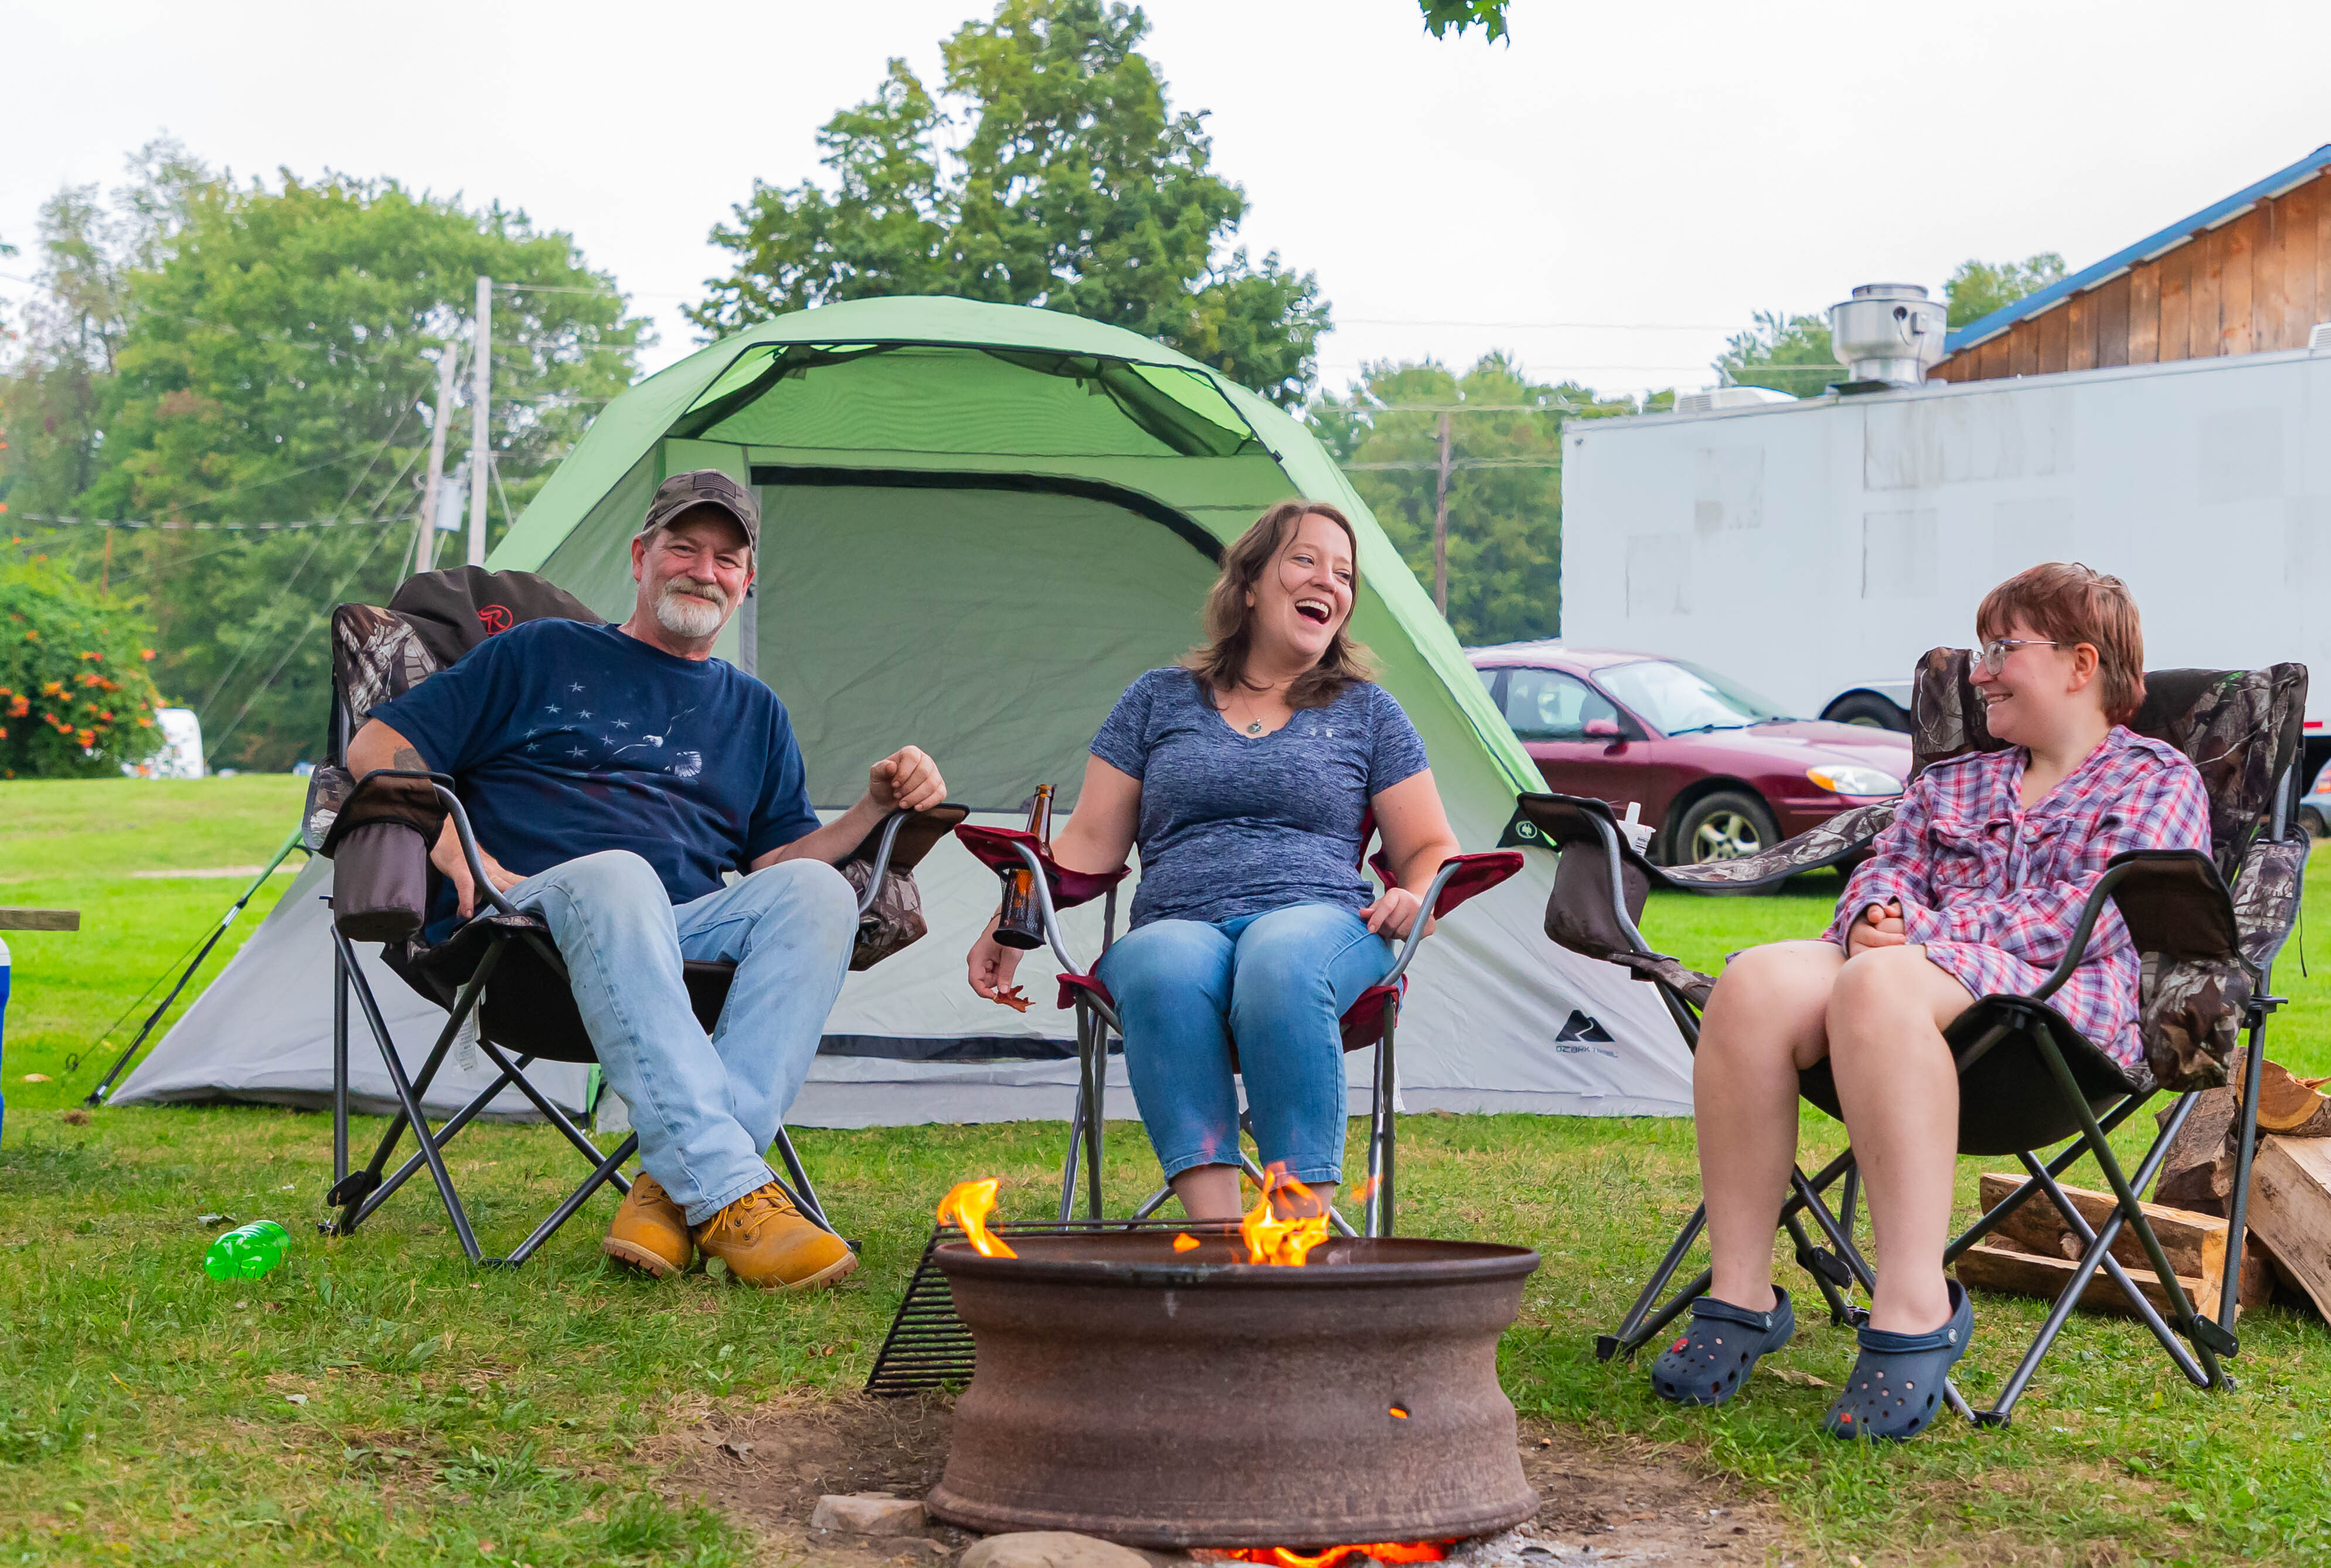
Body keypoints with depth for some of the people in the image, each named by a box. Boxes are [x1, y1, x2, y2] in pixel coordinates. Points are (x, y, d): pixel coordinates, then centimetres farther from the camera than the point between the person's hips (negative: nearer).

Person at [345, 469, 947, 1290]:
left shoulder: (755, 712, 28)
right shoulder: (542, 655, 17)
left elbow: (778, 863, 19)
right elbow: (379, 748, 10)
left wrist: (877, 804, 3)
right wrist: (463, 859, -5)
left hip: (684, 936, 4)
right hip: (532, 911, -4)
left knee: (818, 892, -29)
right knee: (614, 877, -41)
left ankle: (675, 1190, -38)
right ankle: (730, 1192, -51)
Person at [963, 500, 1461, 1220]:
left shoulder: (1366, 712, 21)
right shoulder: (1158, 700, 21)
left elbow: (1432, 850, 20)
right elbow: (1090, 842, 19)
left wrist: (1416, 899, -4)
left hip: (1321, 921, 0)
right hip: (1180, 925, 1)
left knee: (1281, 964, -41)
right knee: (1162, 970, -40)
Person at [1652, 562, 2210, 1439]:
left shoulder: (2159, 781, 13)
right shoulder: (1949, 783, 35)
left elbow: (2091, 914, -3)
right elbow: (1886, 869, 22)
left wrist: (1927, 934, -11)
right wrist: (1876, 915, -5)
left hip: (2058, 999, -6)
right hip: (1906, 965, 6)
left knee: (1879, 987, -40)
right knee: (1755, 982, -29)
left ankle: (1916, 1308, -43)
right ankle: (1739, 1294, -29)